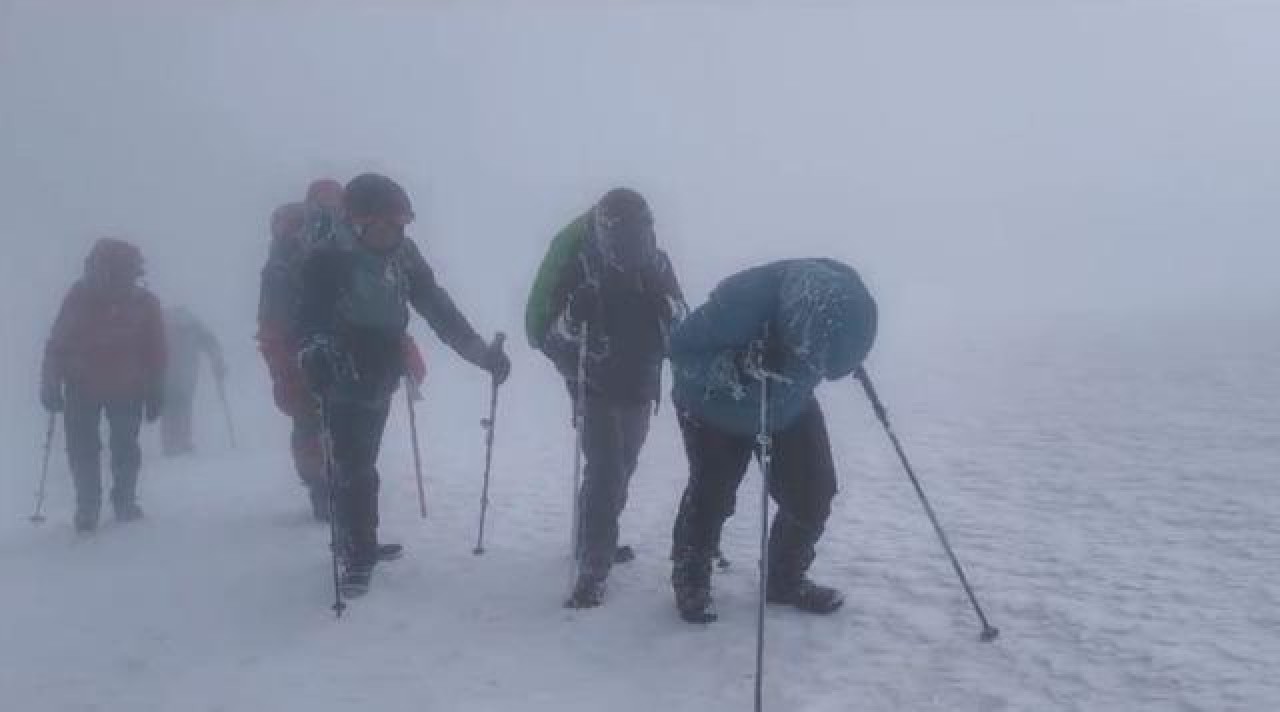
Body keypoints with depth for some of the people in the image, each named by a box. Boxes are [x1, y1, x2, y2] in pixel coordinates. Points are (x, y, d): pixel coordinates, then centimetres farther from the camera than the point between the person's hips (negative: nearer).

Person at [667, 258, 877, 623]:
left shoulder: (844, 296, -27)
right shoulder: (743, 300, -43)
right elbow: (681, 349, -31)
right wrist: (734, 369, -43)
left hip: (788, 409, 5)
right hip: (716, 408, -4)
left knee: (814, 493, 3)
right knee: (712, 495, -1)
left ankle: (786, 578, 25)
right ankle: (690, 579, 25)